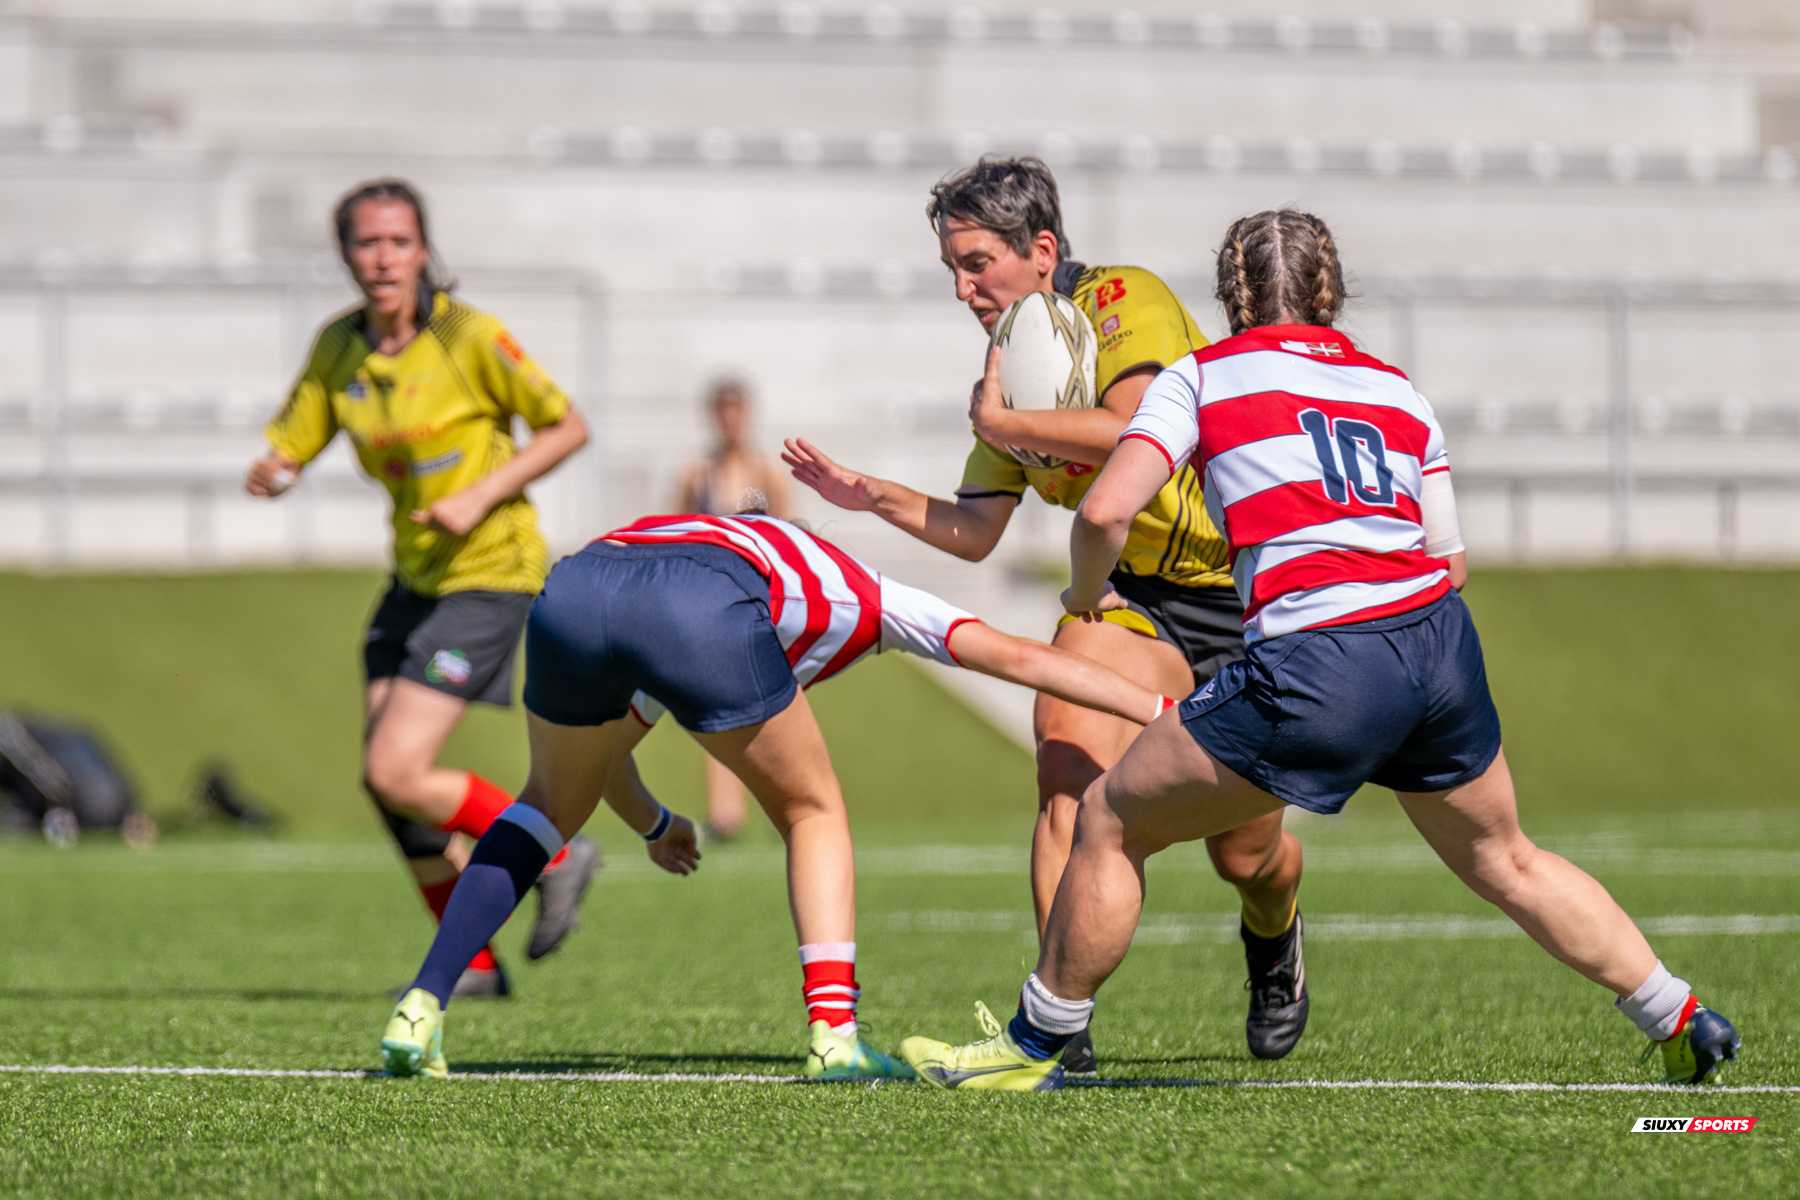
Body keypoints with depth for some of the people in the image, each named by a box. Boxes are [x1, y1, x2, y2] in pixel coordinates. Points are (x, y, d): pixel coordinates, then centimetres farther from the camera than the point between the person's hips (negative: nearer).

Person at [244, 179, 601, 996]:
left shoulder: (469, 337, -17)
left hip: (489, 574, -7)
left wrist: (483, 494, -20)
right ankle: (474, 962, 18)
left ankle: (555, 854, 6)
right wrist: (269, 475, -21)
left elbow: (569, 427, -9)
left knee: (396, 773, -15)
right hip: (416, 576, 7)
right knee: (382, 780, 4)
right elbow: (288, 448, 4)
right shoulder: (339, 347, 1)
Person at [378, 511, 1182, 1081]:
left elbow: (600, 749, 52)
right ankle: (834, 1034, 9)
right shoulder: (867, 598, 39)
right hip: (701, 613, -4)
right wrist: (1158, 710, 36)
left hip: (569, 591, 4)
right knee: (812, 814, 23)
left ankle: (421, 1007, 18)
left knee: (551, 804, 31)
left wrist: (652, 824, 70)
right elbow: (1016, 658, 32)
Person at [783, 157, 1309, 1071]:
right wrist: (874, 497, -5)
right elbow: (974, 532, 10)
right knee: (1071, 743, -24)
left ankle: (1274, 940, 41)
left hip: (1250, 591, -5)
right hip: (1135, 592, 5)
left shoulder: (1123, 302, -17)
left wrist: (1003, 421, -25)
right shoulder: (1012, 366, 4)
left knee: (1245, 853, 2)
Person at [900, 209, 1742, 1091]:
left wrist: (1085, 596, 17)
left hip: (1318, 669, -5)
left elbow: (1104, 511, -3)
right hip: (1441, 649, 5)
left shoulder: (1201, 377, 9)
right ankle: (1682, 1025, 35)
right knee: (1506, 862, 28)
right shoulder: (1397, 392, 21)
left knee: (1111, 822, 13)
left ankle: (1032, 1047, 20)